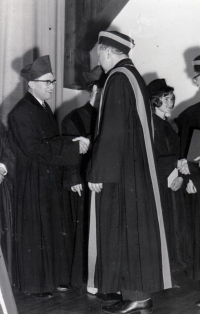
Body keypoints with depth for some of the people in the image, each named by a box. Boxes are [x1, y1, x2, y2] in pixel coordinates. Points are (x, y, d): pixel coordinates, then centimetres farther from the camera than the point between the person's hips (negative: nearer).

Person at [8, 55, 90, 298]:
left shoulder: (44, 108, 11)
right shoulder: (21, 113, -16)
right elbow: (36, 148, -22)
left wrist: (74, 142, -5)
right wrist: (73, 146, -19)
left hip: (50, 179, 9)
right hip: (33, 181, -8)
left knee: (56, 230, 13)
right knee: (35, 232, 1)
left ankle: (54, 277, 25)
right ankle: (35, 283, 13)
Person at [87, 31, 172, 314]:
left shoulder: (118, 79, -15)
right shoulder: (133, 76, 13)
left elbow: (112, 131, -21)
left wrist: (98, 172, -17)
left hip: (121, 170, -9)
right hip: (137, 167, 9)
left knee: (122, 229, -2)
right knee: (137, 227, 12)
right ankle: (142, 291, 19)